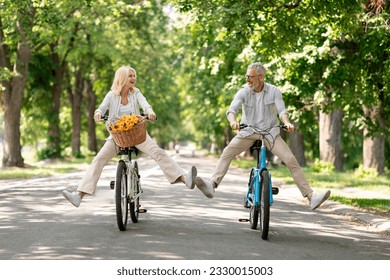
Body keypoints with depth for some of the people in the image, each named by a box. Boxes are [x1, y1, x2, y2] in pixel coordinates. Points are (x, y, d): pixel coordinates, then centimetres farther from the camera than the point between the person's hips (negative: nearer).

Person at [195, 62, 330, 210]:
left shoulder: (274, 91, -5)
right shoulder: (244, 92, -6)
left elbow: (281, 110, -12)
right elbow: (232, 109, -18)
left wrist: (287, 123, -35)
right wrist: (233, 121, -42)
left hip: (270, 133, 0)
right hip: (248, 132, 1)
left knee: (291, 160, -15)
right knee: (227, 152, -24)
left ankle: (311, 197, -15)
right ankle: (212, 184, -37)